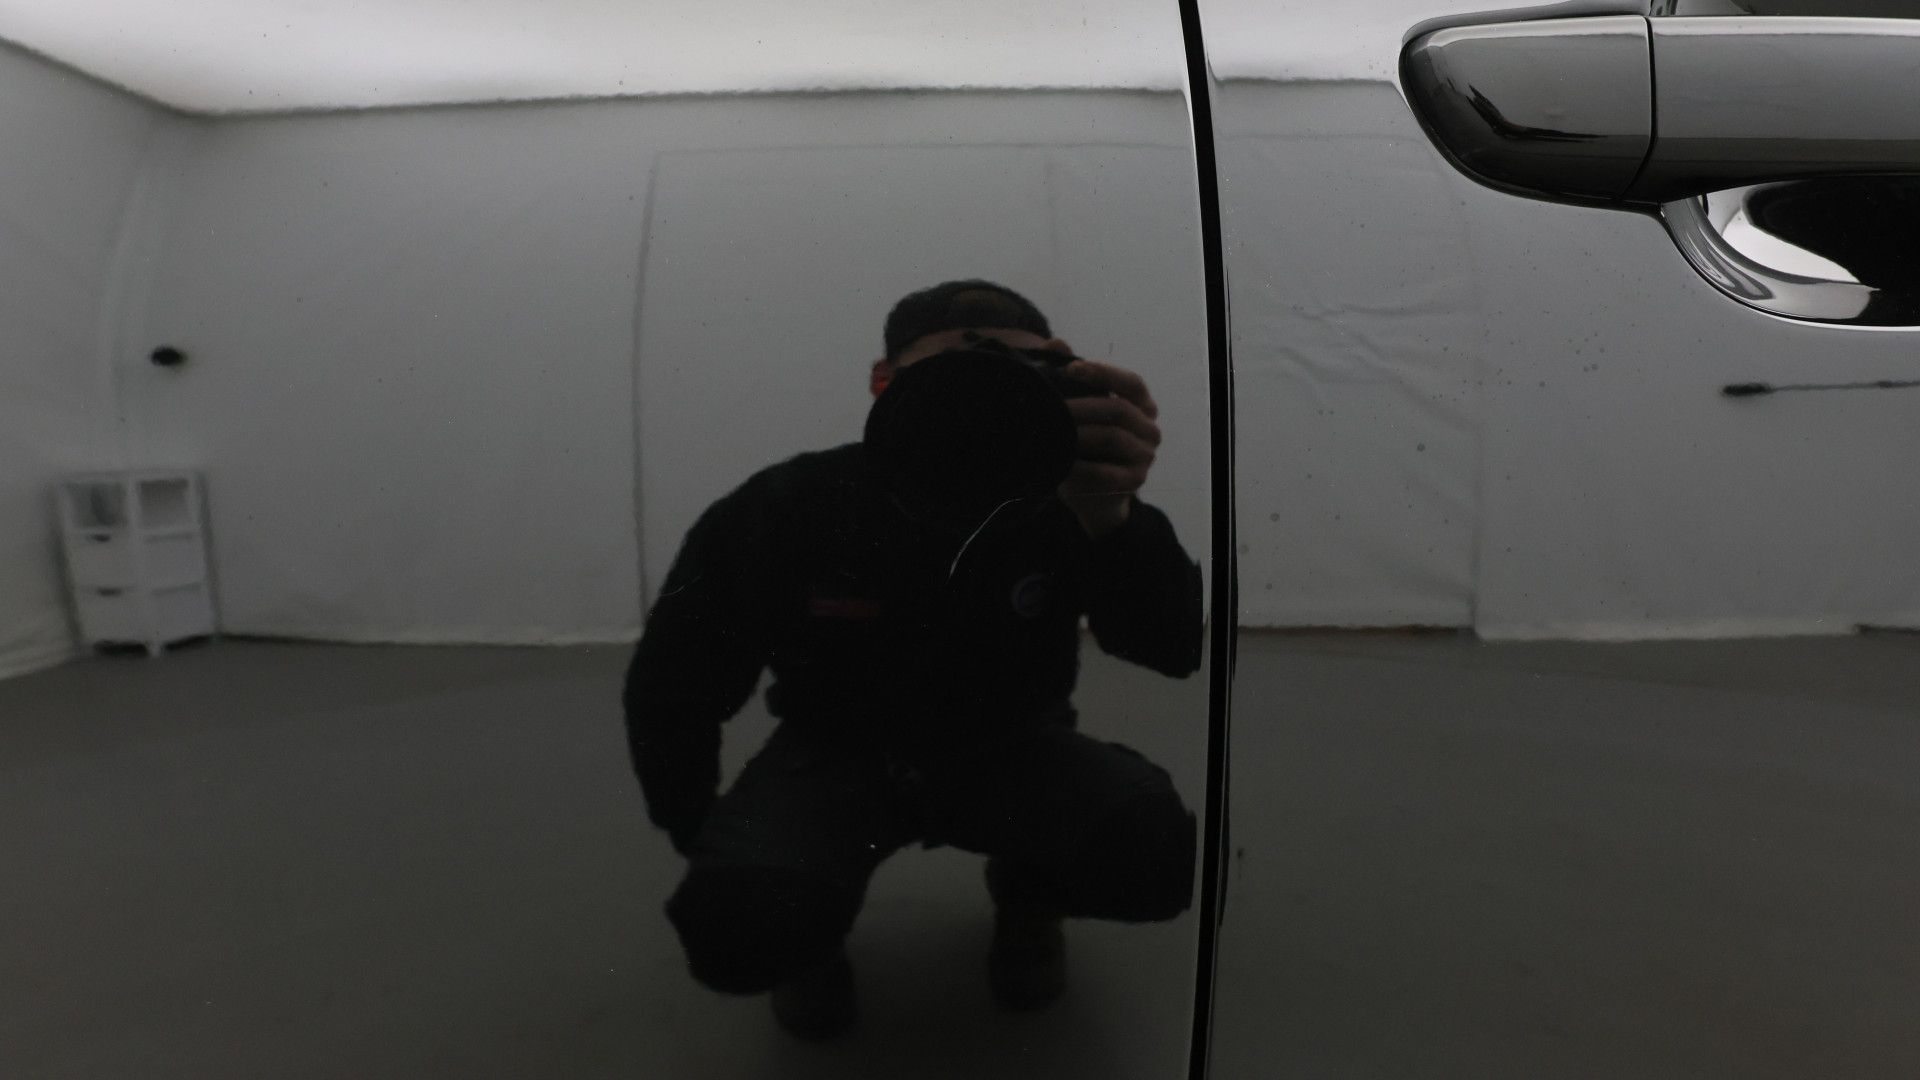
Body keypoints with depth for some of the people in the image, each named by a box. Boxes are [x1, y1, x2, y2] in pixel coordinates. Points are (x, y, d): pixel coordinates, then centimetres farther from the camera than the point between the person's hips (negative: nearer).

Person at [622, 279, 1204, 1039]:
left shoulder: (1062, 499, -19)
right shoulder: (786, 508, -20)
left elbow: (1175, 652, -30)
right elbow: (672, 690, -7)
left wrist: (1113, 518, -49)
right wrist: (706, 842, -3)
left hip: (1010, 746, 1)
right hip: (838, 751, -1)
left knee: (1153, 850, -28)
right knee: (739, 919, -31)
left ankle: (1024, 893, 8)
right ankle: (814, 924, 8)